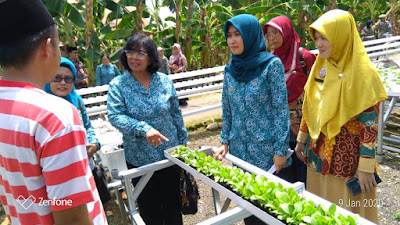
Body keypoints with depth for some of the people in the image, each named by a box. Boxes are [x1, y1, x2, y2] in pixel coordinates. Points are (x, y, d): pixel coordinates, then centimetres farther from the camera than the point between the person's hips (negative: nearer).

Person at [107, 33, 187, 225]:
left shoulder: (164, 81, -1)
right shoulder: (118, 85, -8)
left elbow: (176, 113, 5)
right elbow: (114, 116, -18)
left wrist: (183, 142, 7)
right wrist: (143, 129, -32)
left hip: (170, 153, 2)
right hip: (139, 159, -2)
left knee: (173, 201, 18)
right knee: (149, 205, 17)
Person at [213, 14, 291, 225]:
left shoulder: (271, 64, -10)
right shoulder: (230, 69, 5)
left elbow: (281, 110, -11)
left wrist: (281, 150, -12)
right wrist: (224, 141, 7)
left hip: (267, 150, -4)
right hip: (239, 150, 5)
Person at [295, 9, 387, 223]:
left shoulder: (361, 72, -15)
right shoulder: (320, 67, 4)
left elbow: (370, 124, -15)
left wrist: (366, 167, -16)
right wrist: (301, 139, 14)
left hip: (348, 155, -6)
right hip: (319, 152, 6)